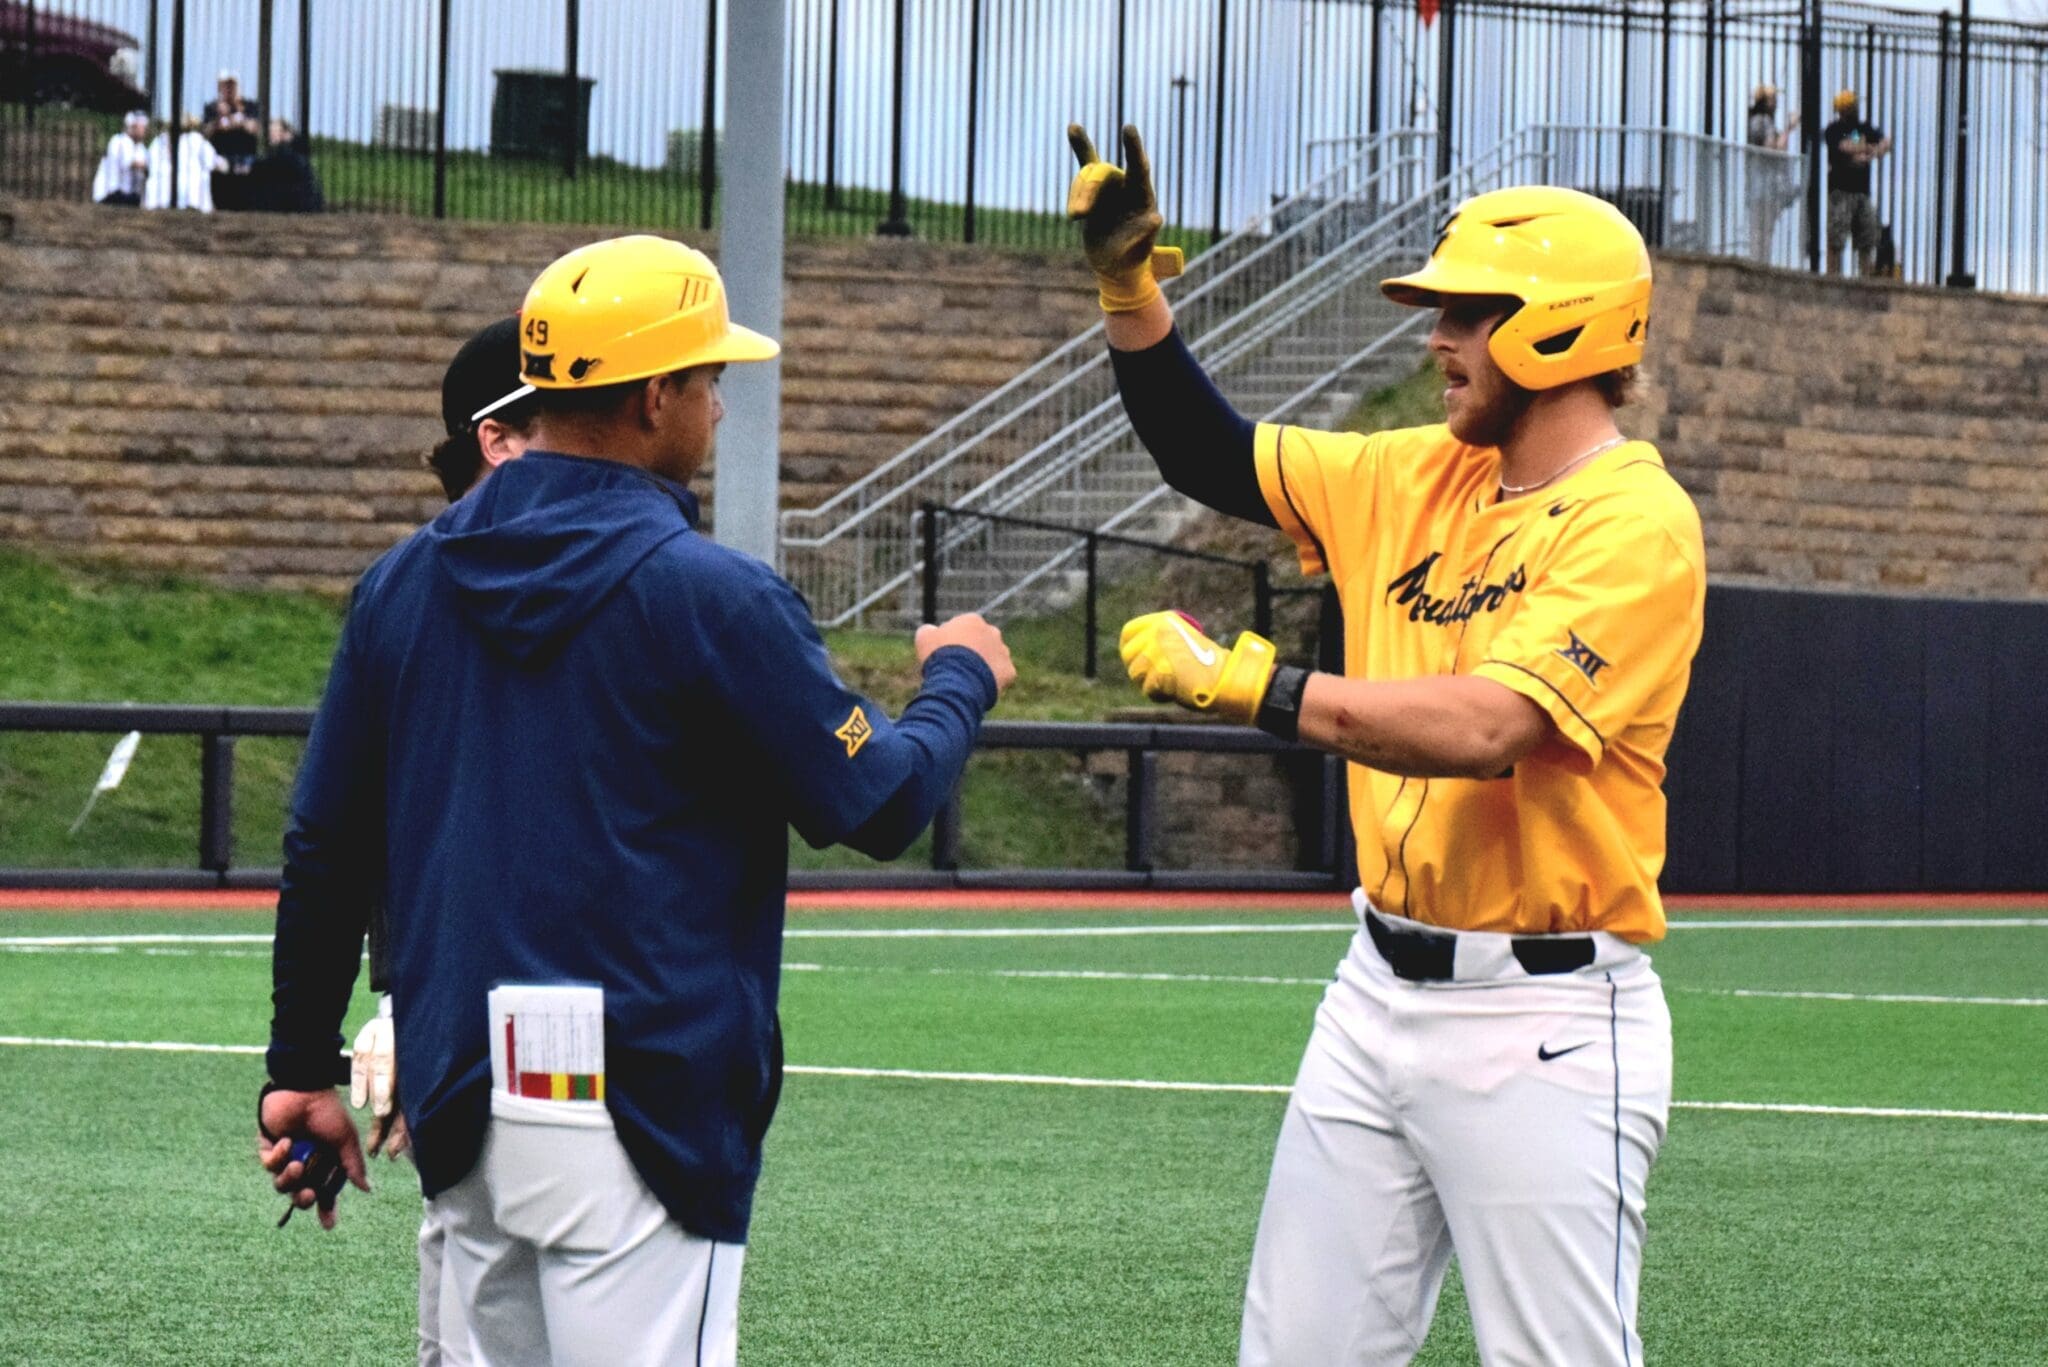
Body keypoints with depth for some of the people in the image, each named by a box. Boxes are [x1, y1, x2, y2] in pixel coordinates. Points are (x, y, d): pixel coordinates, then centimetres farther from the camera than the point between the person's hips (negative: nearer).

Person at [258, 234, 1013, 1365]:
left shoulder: (402, 583, 9)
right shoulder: (708, 595, -10)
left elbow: (324, 850, 13)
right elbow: (879, 806, -4)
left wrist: (301, 1069, 21)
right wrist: (960, 681, 16)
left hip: (457, 1104, 7)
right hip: (637, 1106, -7)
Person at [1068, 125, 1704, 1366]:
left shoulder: (1634, 521, -15)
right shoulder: (1423, 477, 10)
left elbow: (1485, 727, -27)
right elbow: (1215, 459, 19)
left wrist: (1239, 683, -24)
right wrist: (1130, 285, 6)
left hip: (1542, 1024, -8)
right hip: (1382, 988, 8)